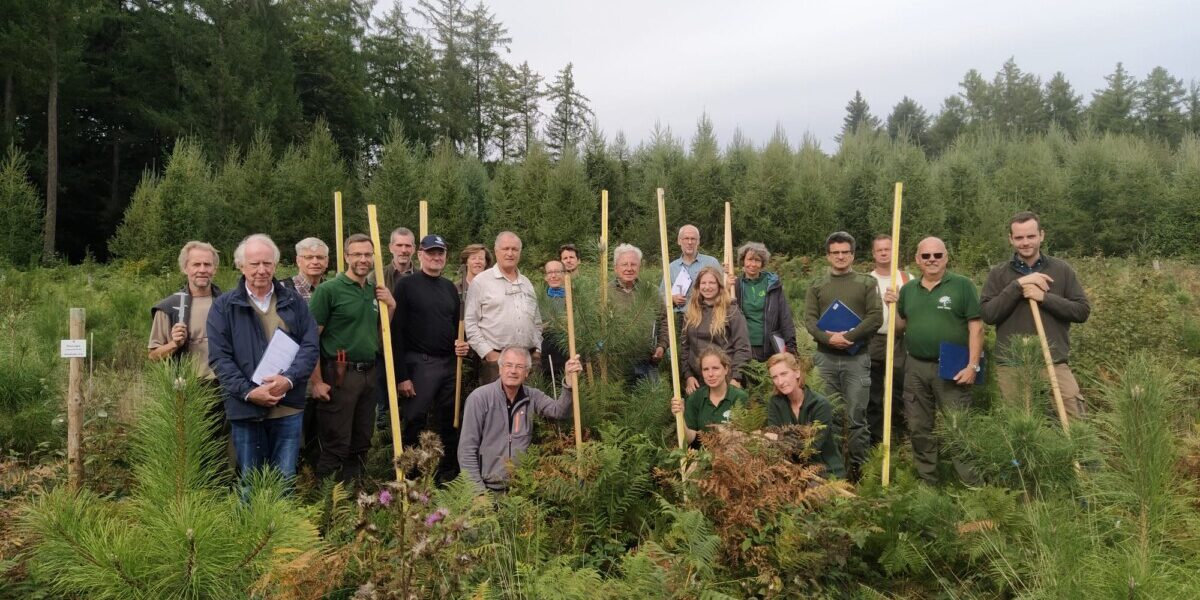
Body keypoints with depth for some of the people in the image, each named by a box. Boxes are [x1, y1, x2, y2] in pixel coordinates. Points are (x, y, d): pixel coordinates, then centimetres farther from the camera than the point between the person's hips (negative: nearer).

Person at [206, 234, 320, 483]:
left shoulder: (294, 302, 7)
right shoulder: (224, 306, 2)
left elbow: (310, 346, 1)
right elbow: (219, 357, -3)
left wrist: (288, 379, -16)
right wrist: (248, 391, -15)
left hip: (289, 408, 1)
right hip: (245, 409, -1)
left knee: (286, 480, 10)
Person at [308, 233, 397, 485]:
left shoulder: (375, 291, 11)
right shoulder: (329, 289, -9)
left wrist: (391, 306, 2)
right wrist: (317, 381, -14)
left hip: (369, 374, 7)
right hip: (339, 375, -6)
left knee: (361, 444, 15)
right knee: (335, 446, -1)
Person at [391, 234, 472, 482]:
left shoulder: (450, 288, 13)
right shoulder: (406, 285, -5)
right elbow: (396, 332, -9)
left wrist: (461, 344, -1)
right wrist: (401, 375, -14)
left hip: (449, 364, 6)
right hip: (419, 364, -6)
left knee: (447, 423, 11)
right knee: (414, 423, -1)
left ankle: (447, 475, 22)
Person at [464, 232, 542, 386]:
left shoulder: (526, 283, 18)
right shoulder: (481, 281, 0)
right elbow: (470, 322, -4)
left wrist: (537, 350, 11)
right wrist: (488, 353, -10)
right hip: (495, 358, -5)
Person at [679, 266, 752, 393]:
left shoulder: (731, 311, -4)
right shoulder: (691, 313, 9)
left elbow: (742, 348, -7)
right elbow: (684, 346, 9)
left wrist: (736, 378, -14)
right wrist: (688, 375, 1)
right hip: (697, 380, 4)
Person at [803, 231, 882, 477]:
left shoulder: (866, 283, 6)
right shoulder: (817, 285, 11)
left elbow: (876, 317, -3)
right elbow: (810, 319, 2)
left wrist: (850, 336, -15)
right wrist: (828, 337, -16)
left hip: (857, 358, -2)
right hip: (825, 358, 2)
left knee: (857, 416, -2)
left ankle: (859, 466, 6)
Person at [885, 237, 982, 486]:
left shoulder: (962, 285, -3)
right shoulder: (908, 289, 11)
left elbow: (976, 327, -6)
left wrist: (972, 365, -13)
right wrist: (893, 306, 2)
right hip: (915, 368, 5)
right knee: (919, 429, 11)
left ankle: (971, 483, 5)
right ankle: (927, 481, 23)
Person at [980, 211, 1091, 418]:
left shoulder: (1062, 270, 7)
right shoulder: (998, 274, 5)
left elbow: (1083, 310, 2)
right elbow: (987, 314, -6)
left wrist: (1044, 297, -10)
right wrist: (1017, 285, -13)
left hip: (1055, 362, 0)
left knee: (1074, 419, -4)